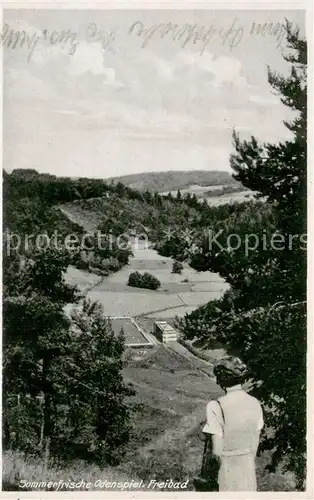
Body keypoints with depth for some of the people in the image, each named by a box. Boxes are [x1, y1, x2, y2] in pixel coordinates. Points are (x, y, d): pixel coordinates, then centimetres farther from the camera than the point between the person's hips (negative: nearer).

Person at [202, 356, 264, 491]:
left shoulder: (216, 407, -21)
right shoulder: (255, 403, -5)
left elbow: (217, 451, -19)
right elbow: (255, 444, 5)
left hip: (227, 469, -4)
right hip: (249, 468, 4)